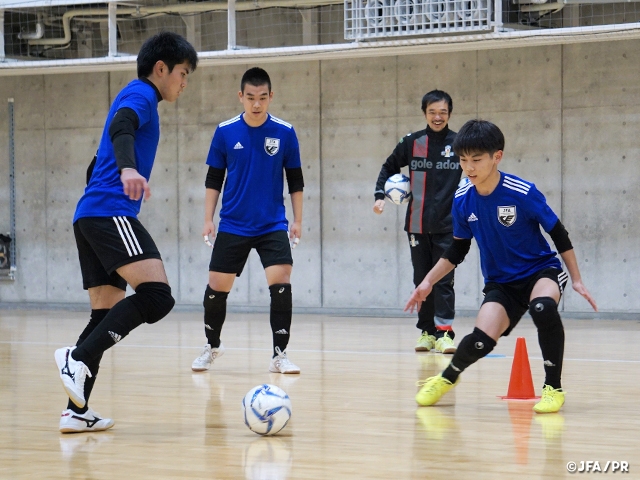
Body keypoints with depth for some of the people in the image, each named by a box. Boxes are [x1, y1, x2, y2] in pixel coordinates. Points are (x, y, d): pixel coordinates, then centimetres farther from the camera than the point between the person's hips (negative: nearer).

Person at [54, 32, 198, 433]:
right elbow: (120, 128, -24)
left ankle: (77, 411, 1)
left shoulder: (136, 97, 29)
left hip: (89, 216, 10)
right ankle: (79, 358, -26)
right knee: (156, 296, -20)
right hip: (112, 212, -10)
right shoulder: (140, 94, 0)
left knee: (107, 314, 7)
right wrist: (129, 168, -42)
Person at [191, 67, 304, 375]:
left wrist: (297, 220, 0)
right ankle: (212, 346, 29)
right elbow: (214, 179, 6)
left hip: (273, 226, -1)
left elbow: (295, 181, 5)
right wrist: (208, 219, 1)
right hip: (233, 226, 1)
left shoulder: (284, 133, -2)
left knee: (281, 282, -17)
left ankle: (279, 355, -7)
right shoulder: (225, 132, -1)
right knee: (217, 287, 4)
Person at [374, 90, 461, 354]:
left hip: (447, 224, -2)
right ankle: (427, 331, 16)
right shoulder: (411, 142, 2)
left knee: (444, 279, -7)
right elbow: (389, 168, 13)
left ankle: (444, 332, -8)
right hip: (417, 224, 2)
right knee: (422, 279, 8)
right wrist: (380, 195, 0)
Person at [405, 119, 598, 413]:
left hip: (541, 270, -3)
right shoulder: (462, 201, -7)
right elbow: (457, 250, 10)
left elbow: (559, 235, -9)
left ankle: (553, 388, -22)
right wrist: (428, 282, 4)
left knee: (543, 307, -38)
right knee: (481, 340, -19)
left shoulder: (523, 193, -20)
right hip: (501, 283, 3)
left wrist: (576, 280, -8)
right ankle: (447, 378, 16)